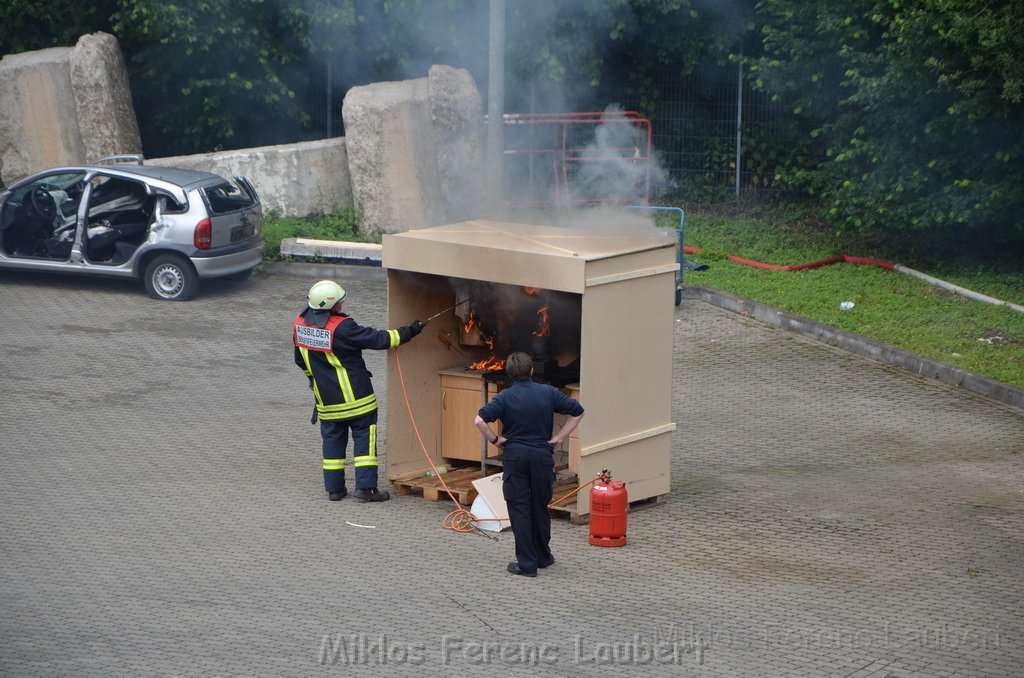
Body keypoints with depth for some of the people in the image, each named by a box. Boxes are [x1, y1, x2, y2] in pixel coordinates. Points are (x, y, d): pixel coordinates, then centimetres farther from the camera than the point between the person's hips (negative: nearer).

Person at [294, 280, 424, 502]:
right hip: (355, 396, -6)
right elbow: (378, 339, -17)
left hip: (326, 398, 6)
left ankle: (334, 488, 17)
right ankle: (365, 487, -1)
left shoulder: (300, 323, -3)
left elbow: (301, 360, 12)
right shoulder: (341, 327, -23)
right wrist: (409, 331, -6)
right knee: (364, 437, 3)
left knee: (332, 439, 15)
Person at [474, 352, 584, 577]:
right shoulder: (548, 393, 0)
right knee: (540, 508, 17)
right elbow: (577, 411, 5)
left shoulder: (505, 397, -7)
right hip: (542, 456, 2)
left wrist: (494, 440, -4)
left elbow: (479, 420, -18)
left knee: (519, 509, 2)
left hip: (515, 456, -2)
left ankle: (526, 563, 0)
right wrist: (560, 437, 8)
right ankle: (543, 556, 28)